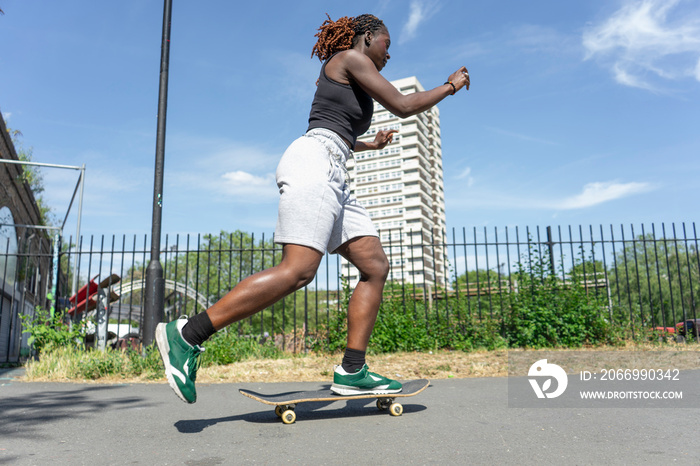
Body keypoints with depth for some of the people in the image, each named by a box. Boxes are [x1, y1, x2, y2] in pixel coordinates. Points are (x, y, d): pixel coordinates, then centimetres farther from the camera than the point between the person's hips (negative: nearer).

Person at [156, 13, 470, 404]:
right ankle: (189, 334, -22)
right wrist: (451, 86, 15)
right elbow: (403, 106, 0)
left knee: (376, 266, -1)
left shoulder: (354, 89, 31)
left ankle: (352, 371, -5)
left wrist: (372, 145, 53)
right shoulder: (349, 58, 6)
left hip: (333, 181, 10)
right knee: (298, 270, -25)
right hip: (314, 163, -10)